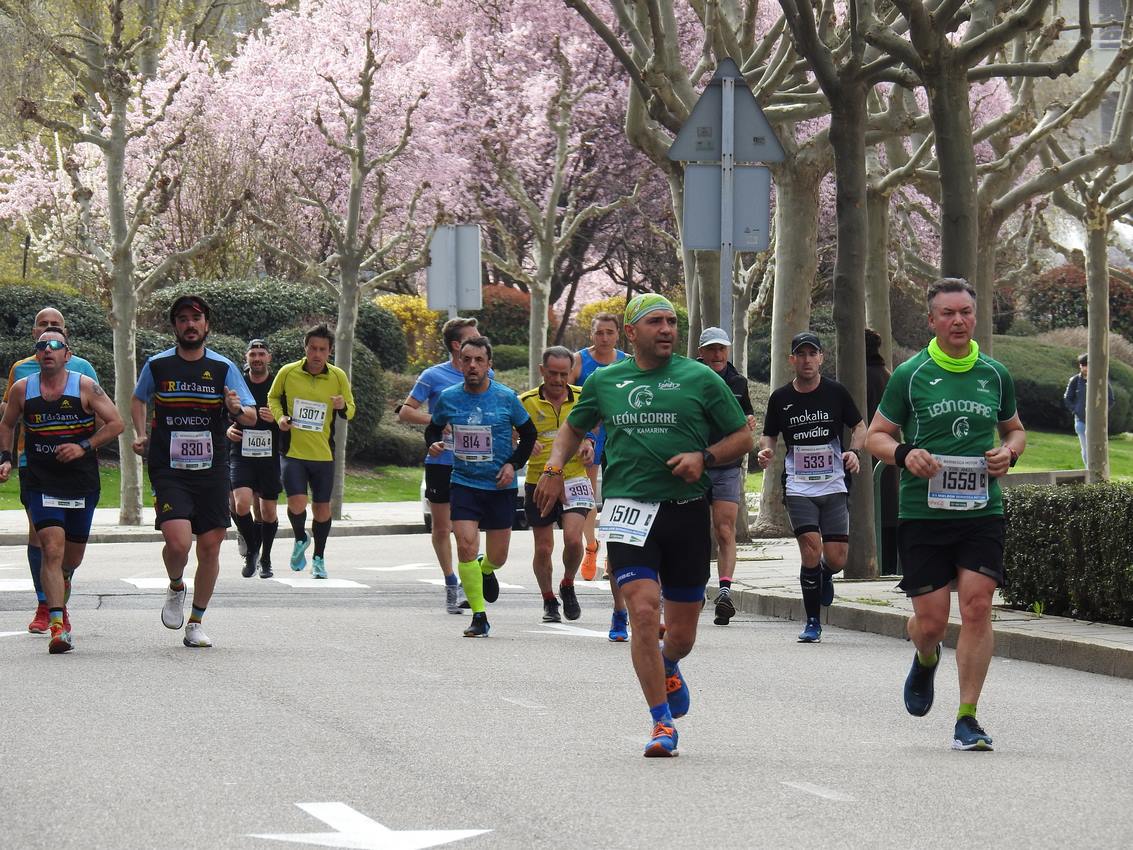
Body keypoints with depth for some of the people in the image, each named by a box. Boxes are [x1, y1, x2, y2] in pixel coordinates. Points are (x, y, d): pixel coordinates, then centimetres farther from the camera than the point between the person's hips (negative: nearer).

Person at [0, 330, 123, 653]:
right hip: (40, 483, -1)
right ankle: (57, 627, -22)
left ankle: (61, 582, 49)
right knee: (52, 549, -19)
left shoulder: (85, 387, -4)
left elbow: (116, 423, -2)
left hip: (82, 483, 1)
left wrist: (84, 447, -13)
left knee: (72, 559, 13)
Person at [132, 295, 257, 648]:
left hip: (212, 470, 2)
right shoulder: (157, 365, 3)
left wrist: (237, 409, -20)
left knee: (210, 546, 2)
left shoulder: (223, 368, 3)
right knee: (178, 542, -20)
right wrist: (140, 434, 9)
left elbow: (251, 417, 2)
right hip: (169, 470, -2)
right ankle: (175, 588, 14)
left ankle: (196, 623, 18)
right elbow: (138, 400, 23)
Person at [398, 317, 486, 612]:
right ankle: (450, 582, 19)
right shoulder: (434, 376, -2)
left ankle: (466, 583, -1)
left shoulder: (486, 375, 7)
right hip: (440, 462, -1)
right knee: (442, 528, 6)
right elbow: (405, 411, 0)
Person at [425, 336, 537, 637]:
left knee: (497, 556, 7)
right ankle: (479, 617, -6)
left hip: (500, 486, 0)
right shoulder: (449, 398, -2)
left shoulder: (506, 398, -6)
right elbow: (434, 428, 15)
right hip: (463, 483, 0)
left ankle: (486, 571, 47)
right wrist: (433, 444, -8)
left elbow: (528, 434, 7)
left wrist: (513, 464, -6)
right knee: (466, 546, -17)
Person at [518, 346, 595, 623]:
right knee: (543, 549, 4)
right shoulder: (526, 402, -3)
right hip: (538, 483, 0)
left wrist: (589, 444, -5)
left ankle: (568, 587, 12)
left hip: (574, 480, 0)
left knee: (573, 540, -16)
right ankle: (549, 601, 24)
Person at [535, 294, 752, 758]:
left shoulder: (700, 379, 2)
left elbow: (742, 437, 7)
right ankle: (662, 723, -9)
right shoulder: (604, 381, 9)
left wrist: (703, 457, -11)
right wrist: (554, 467, 7)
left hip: (687, 512, 0)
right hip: (628, 510, 0)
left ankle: (667, 668, 46)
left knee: (682, 633, 7)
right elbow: (574, 427, 26)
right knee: (644, 612, -18)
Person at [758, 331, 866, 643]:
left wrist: (854, 451, -8)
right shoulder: (780, 398, 3)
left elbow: (859, 427, 11)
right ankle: (813, 623, 2)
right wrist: (766, 451, -9)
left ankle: (824, 575, 35)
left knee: (836, 559, -4)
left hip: (834, 486, 0)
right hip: (798, 488, 0)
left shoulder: (836, 392, 1)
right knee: (811, 552, -13)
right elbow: (769, 436, 14)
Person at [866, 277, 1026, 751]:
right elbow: (877, 435, 7)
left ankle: (967, 718, -3)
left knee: (977, 607, -11)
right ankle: (926, 661, 36)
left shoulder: (995, 374, 9)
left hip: (982, 512, 1)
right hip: (923, 512, -1)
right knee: (931, 620, -2)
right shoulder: (910, 374, 1)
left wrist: (1008, 453, 0)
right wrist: (904, 454, -14)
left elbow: (1014, 429, 23)